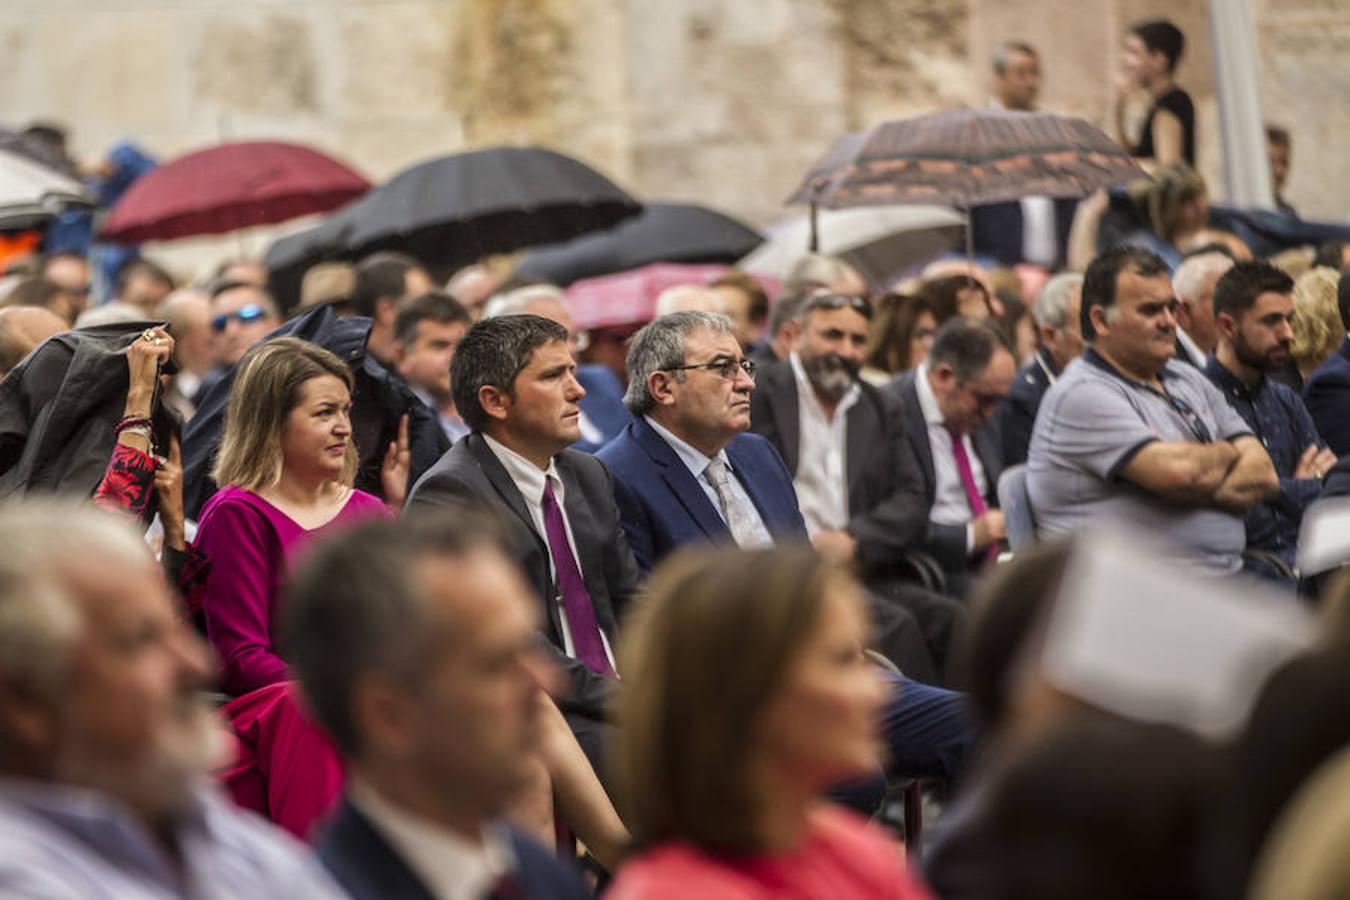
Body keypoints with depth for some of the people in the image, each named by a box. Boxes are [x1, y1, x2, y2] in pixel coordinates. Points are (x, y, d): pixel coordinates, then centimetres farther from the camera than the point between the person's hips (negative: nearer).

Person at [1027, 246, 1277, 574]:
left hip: (1230, 574, 8)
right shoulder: (1081, 396, -5)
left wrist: (1203, 491, -8)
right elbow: (1177, 472, -17)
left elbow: (1264, 477, 12)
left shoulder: (1189, 381, 21)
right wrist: (1225, 453, 5)